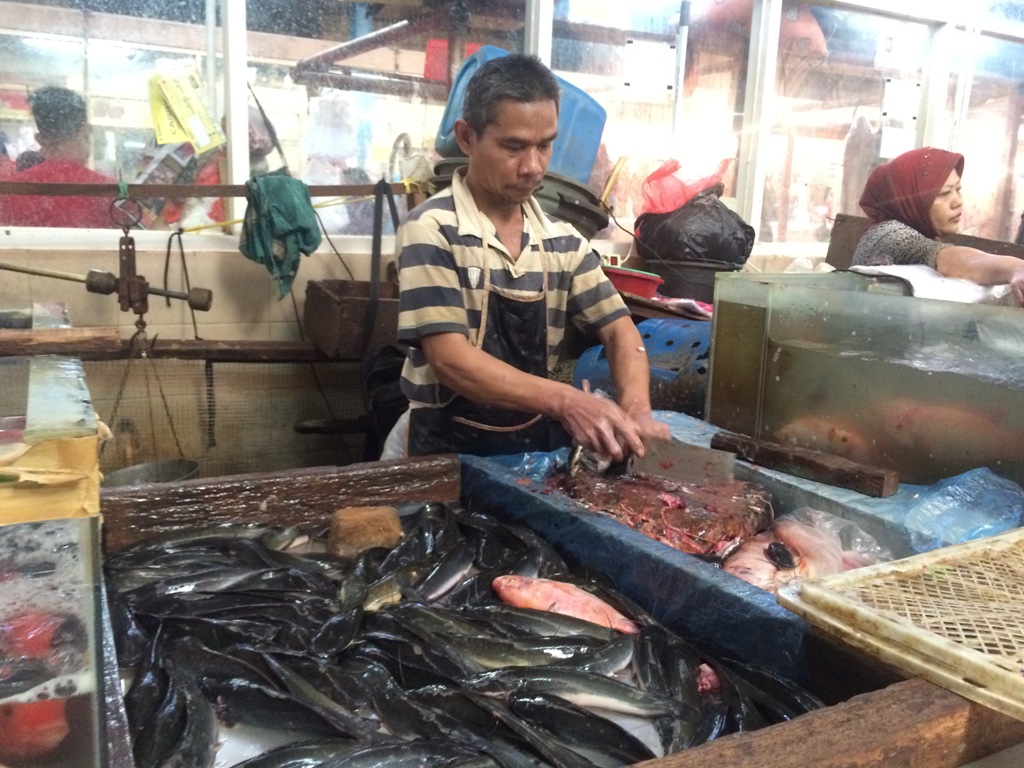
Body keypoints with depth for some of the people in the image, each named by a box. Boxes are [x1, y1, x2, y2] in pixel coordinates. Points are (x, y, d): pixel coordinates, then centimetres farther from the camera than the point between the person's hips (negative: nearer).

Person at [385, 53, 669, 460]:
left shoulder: (562, 240, 4)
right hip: (450, 447, -4)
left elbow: (618, 329, 4)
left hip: (537, 442, 4)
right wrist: (565, 401, -31)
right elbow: (450, 359, -19)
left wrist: (636, 409, -16)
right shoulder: (432, 230, -12)